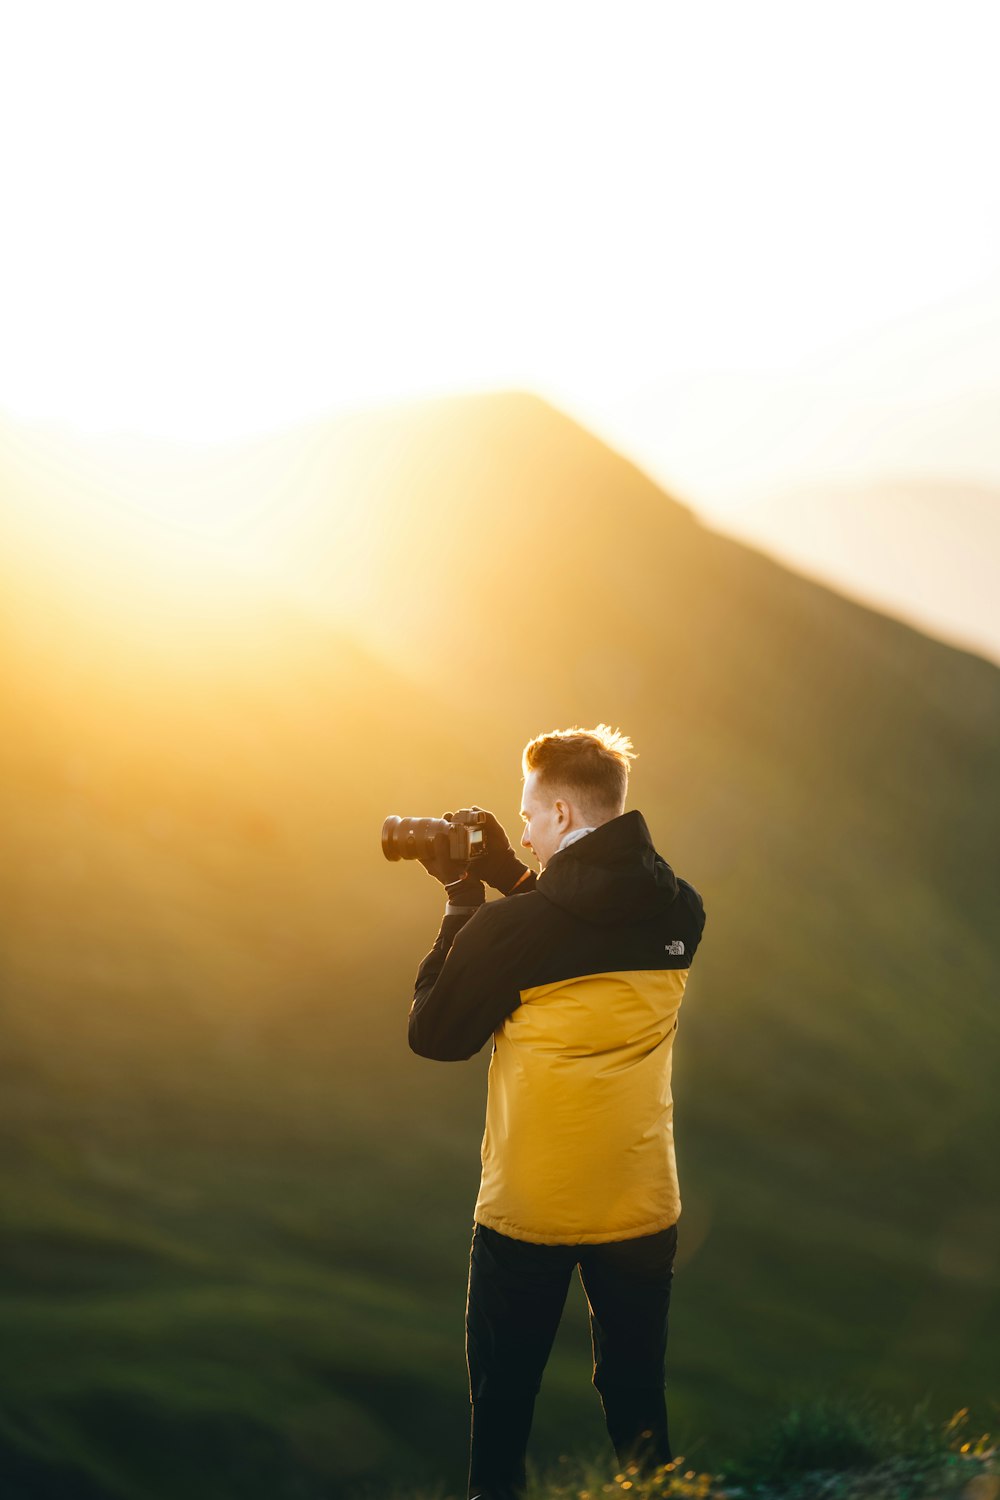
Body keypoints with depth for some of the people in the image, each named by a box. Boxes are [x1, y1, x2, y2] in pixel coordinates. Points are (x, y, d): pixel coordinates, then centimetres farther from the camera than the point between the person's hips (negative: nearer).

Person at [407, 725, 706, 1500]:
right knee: (638, 1403, 18)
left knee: (502, 1404, 15)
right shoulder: (680, 911, -5)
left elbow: (433, 1034, -6)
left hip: (527, 1210, -4)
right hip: (642, 1203, 4)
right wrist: (510, 881, 8)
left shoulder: (512, 925, -20)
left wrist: (464, 899, -1)